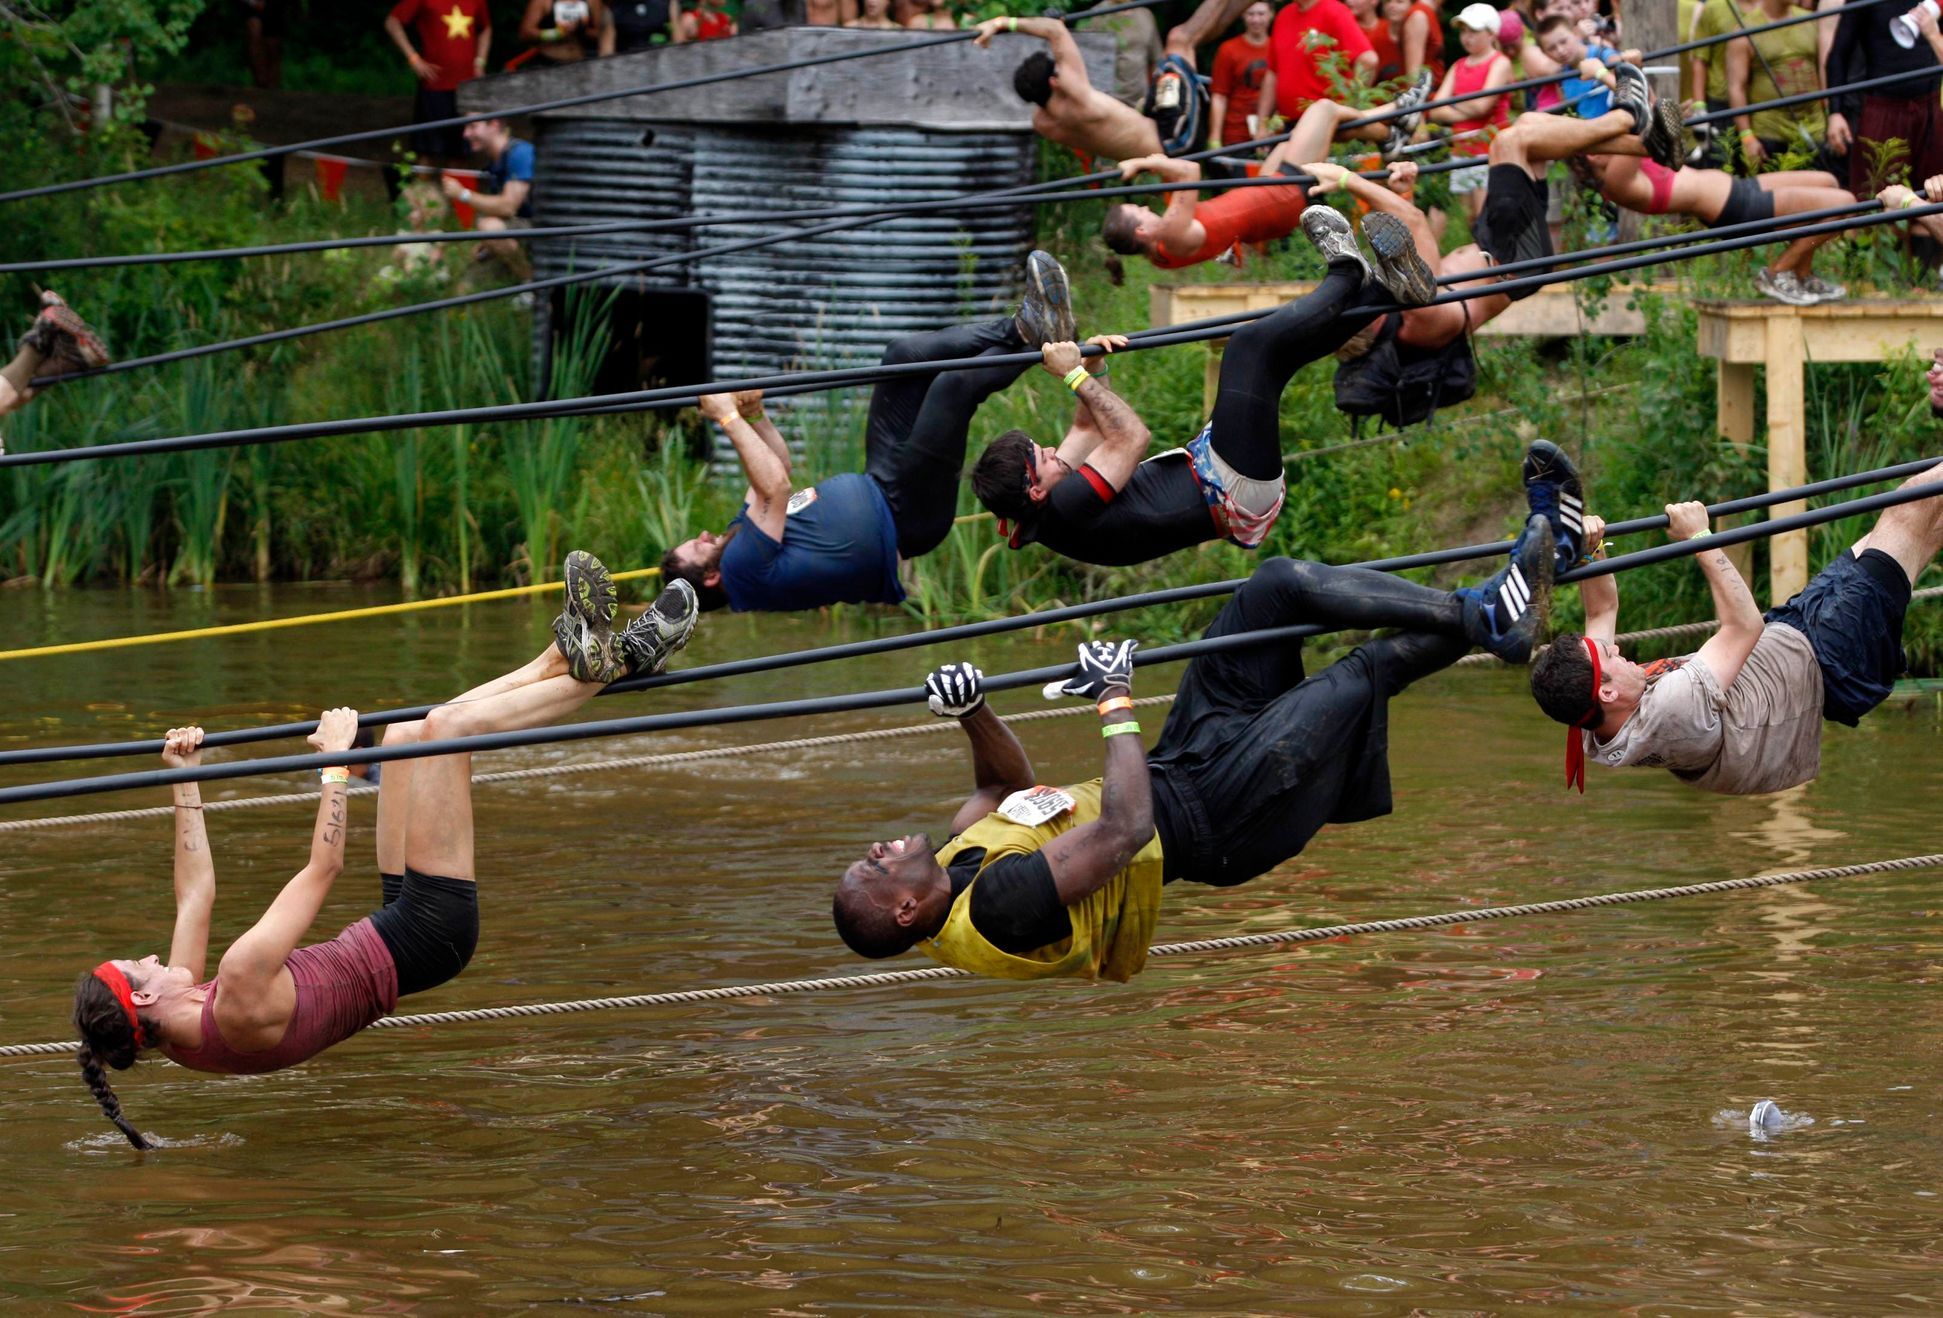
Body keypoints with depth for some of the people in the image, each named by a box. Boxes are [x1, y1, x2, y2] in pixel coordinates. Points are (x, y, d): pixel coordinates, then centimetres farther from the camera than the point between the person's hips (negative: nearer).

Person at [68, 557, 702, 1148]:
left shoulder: (179, 1030, -7)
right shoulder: (238, 996, -33)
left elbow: (196, 893, 8)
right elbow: (323, 868, -28)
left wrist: (185, 785, 11)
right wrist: (336, 760, -20)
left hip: (395, 927, 9)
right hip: (428, 933, -9)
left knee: (404, 737, 13)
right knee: (443, 729, -13)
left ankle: (571, 655, 21)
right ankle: (603, 665, 6)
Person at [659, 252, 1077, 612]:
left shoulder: (742, 534, 2)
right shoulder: (745, 570, -25)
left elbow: (778, 468, 14)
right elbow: (775, 487, -36)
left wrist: (754, 416, -2)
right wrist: (729, 421, -30)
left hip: (878, 490, 9)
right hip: (906, 518, -9)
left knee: (905, 356, 5)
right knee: (954, 383, -22)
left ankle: (1022, 329, 10)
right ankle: (1037, 341, 2)